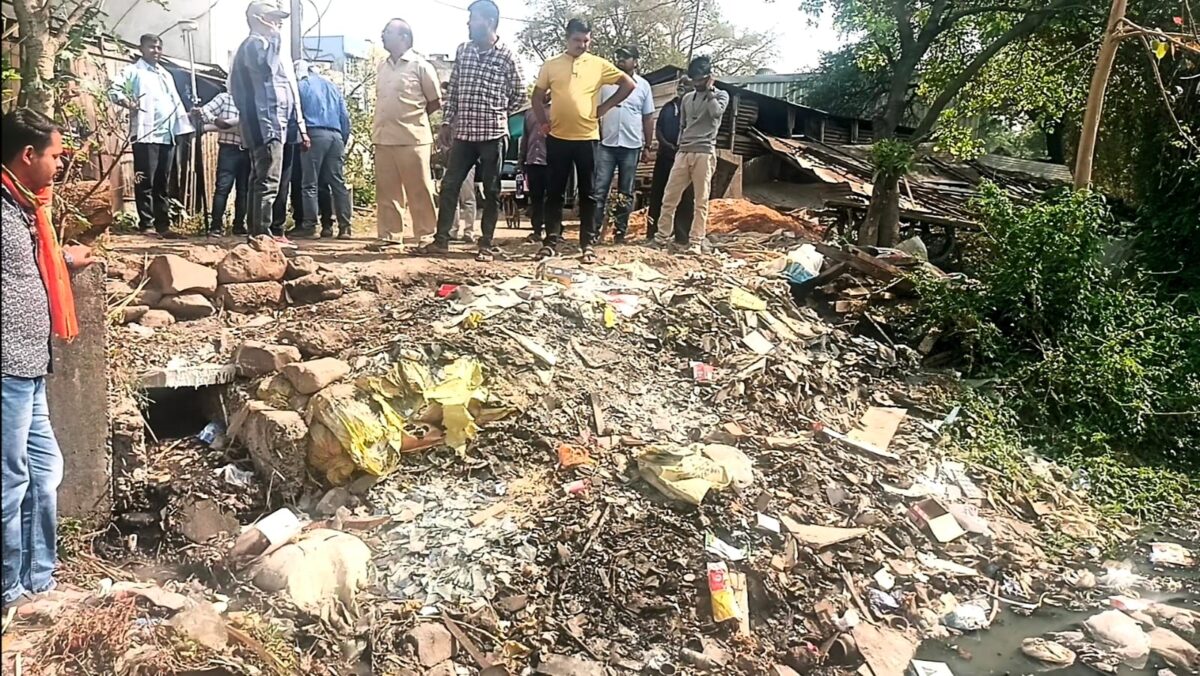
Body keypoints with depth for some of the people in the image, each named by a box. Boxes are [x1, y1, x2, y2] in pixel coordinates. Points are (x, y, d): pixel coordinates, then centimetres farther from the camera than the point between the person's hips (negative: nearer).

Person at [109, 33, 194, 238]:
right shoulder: (134, 70, 3)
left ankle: (163, 224, 11)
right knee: (145, 182, -5)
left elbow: (176, 102, 26)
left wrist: (186, 127, 16)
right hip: (146, 135, -6)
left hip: (167, 135, 6)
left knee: (163, 183, 8)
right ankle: (146, 224, -2)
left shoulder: (166, 75, 25)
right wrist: (127, 103, -27)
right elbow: (114, 89, -9)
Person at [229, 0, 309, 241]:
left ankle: (256, 232, 16)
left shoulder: (260, 45, 25)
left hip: (266, 124, 11)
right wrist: (274, 38, -14)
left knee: (260, 181, 12)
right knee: (268, 182, -13)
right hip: (266, 123, -11)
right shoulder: (255, 44, -7)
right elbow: (267, 68, -26)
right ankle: (262, 234, -14)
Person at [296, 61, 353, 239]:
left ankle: (309, 225, -4)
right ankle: (344, 226, -3)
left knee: (310, 183, -2)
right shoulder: (332, 86, 23)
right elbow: (345, 116, 17)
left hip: (315, 134, -4)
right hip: (336, 135, 4)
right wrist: (344, 140, 18)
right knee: (338, 182, 2)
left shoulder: (302, 85, 10)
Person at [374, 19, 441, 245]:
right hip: (383, 139, 6)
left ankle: (425, 235, 5)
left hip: (412, 139, -6)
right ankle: (389, 235, 14)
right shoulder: (382, 67, 15)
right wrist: (398, 118, 10)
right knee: (386, 192, 8)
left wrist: (412, 117, 6)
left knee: (419, 191, -1)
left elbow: (436, 102, 1)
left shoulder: (420, 66, -4)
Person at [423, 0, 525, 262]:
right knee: (449, 185, 5)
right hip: (463, 132, 4)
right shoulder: (463, 50, 9)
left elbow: (519, 94, 5)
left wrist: (497, 114, 6)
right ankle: (441, 239, 13)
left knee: (491, 191, 3)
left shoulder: (507, 55, -4)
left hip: (493, 133, -4)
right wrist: (447, 122, 9)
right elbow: (452, 88, 13)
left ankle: (486, 244, 11)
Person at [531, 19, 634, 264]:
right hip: (558, 138, 1)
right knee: (555, 192, 4)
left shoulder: (599, 64, 3)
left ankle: (587, 243, 9)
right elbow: (537, 97, 12)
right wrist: (545, 121, 0)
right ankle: (552, 240, 11)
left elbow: (628, 84, 7)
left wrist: (605, 107, 1)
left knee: (588, 193, 3)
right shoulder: (551, 65, 5)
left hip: (587, 137, 0)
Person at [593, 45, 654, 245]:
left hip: (631, 146, 0)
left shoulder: (643, 85, 5)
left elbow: (648, 118, 8)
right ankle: (594, 230, -3)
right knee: (599, 190, -5)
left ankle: (620, 231, 12)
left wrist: (648, 145, 4)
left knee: (626, 193, 6)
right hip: (606, 144, 0)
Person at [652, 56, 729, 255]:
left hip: (704, 153, -5)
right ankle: (662, 235, 7)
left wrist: (709, 91, -5)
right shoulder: (687, 98, 19)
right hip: (683, 153, 5)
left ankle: (695, 242, -4)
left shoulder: (721, 95, 6)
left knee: (701, 200, -4)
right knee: (669, 197, 0)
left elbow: (716, 112, -16)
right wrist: (679, 147, 16)